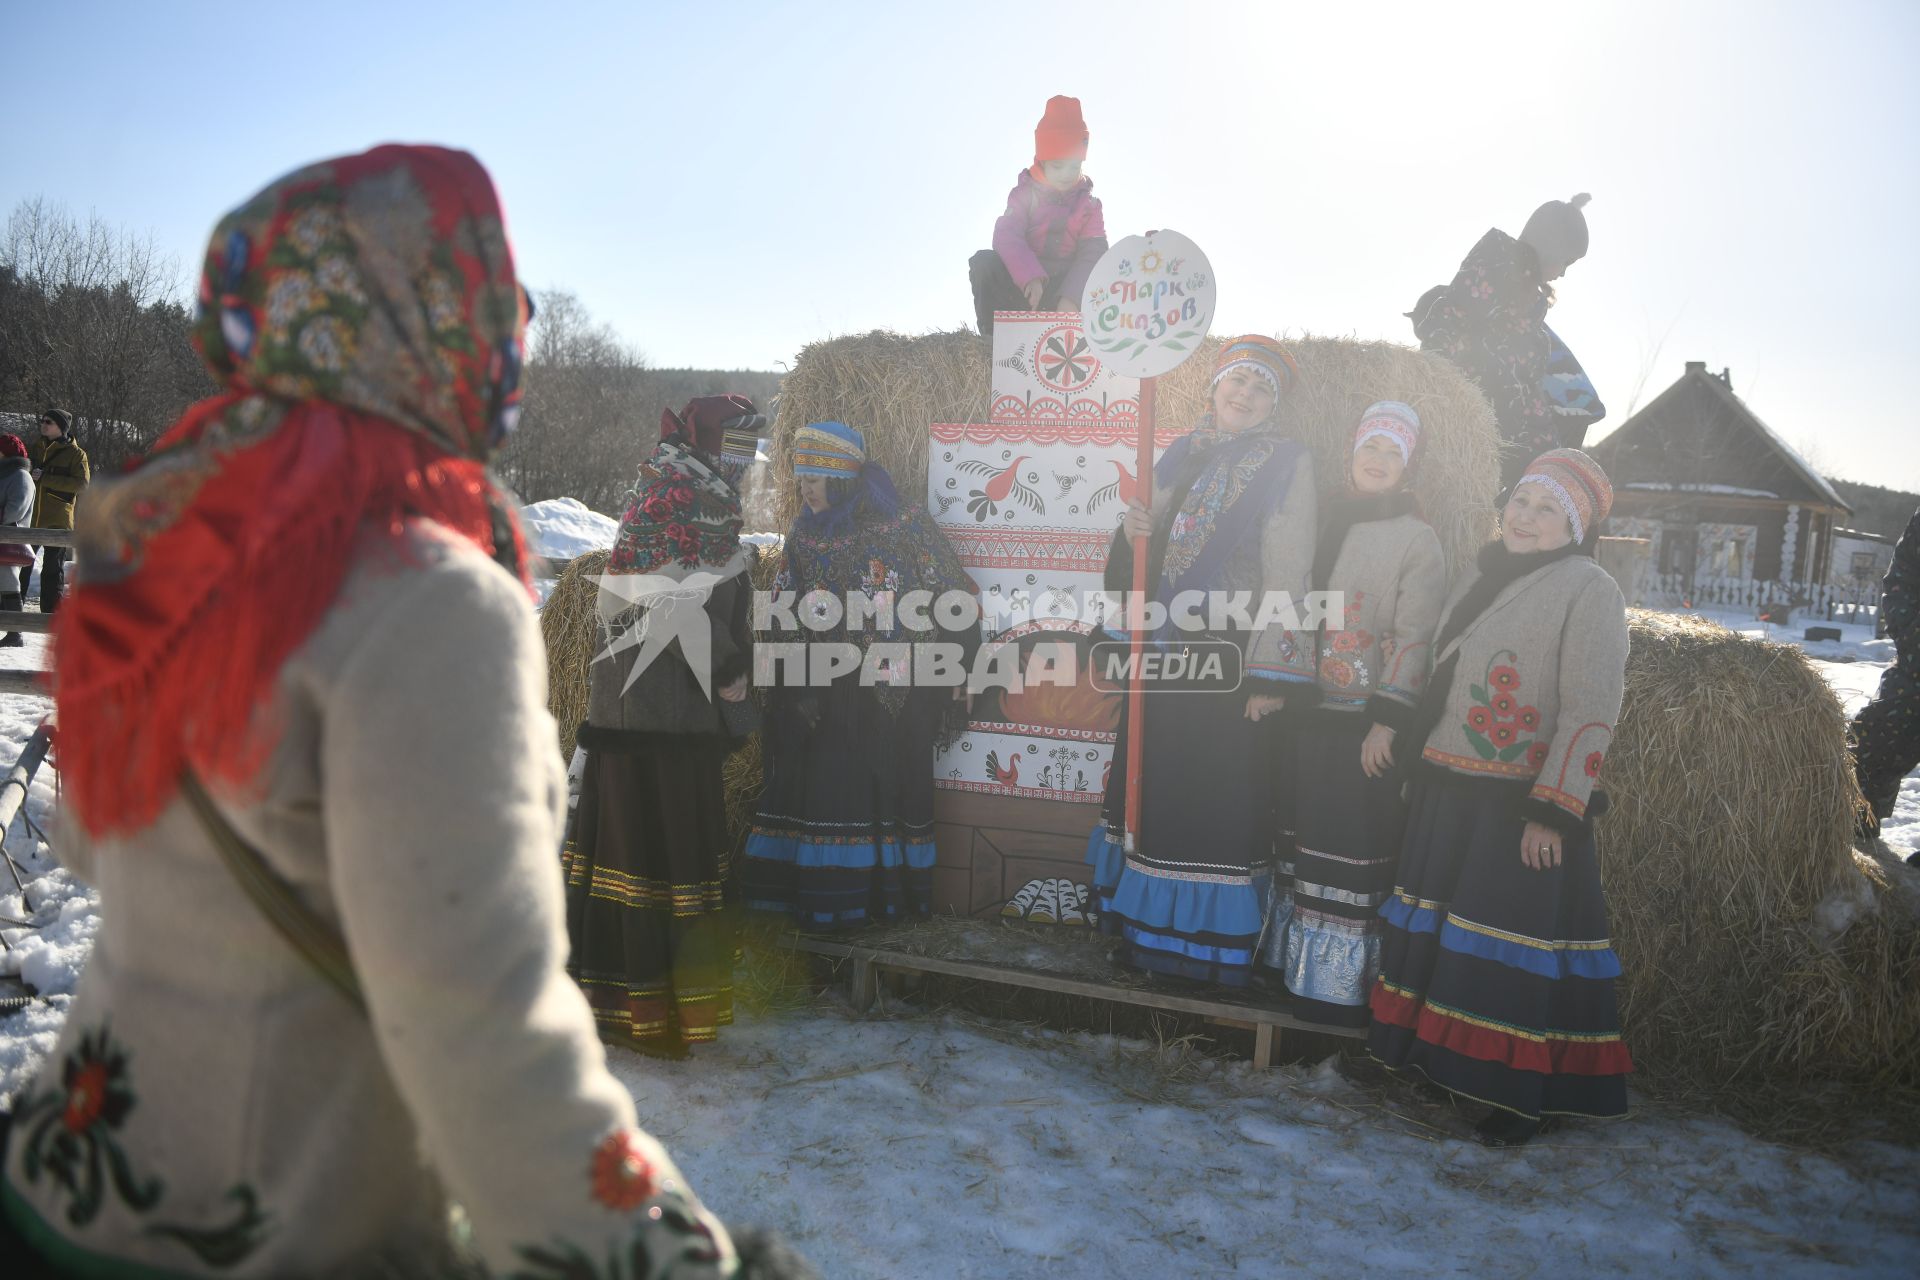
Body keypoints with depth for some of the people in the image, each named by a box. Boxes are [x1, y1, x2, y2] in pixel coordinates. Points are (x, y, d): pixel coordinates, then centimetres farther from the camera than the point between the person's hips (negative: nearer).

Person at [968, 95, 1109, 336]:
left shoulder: (1088, 204, 3)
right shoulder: (1025, 194, -1)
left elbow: (1092, 253, -11)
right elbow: (1007, 236, -19)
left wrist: (1071, 297, -31)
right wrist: (1030, 278, -38)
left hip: (1062, 285, 1)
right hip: (1022, 282, -1)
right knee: (983, 262, -28)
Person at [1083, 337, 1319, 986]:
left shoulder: (1286, 461, -3)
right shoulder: (1184, 453, 13)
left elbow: (1287, 569, -11)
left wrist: (1270, 672, -17)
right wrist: (1135, 532, -9)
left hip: (1231, 650, -6)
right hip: (1166, 647, 6)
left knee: (1222, 790, -1)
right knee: (1155, 781, 12)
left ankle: (1213, 937, 13)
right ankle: (1150, 925, 26)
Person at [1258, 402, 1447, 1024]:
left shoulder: (1417, 539, -4)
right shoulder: (1325, 523, 12)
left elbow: (1413, 638, -10)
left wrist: (1387, 721, -17)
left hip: (1365, 721, -5)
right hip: (1311, 712, 5)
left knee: (1355, 848, -1)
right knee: (1304, 835, 12)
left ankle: (1343, 981, 9)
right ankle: (1294, 960, 25)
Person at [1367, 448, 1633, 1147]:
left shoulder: (1589, 590, -10)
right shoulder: (1484, 575, 12)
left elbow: (1590, 713, -16)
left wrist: (1552, 811, -20)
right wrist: (1420, 768, 18)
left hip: (1521, 804, -7)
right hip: (1446, 792, 7)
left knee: (1517, 947, -1)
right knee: (1437, 930, 14)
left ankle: (1522, 1095, 14)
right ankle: (1440, 1058, 29)